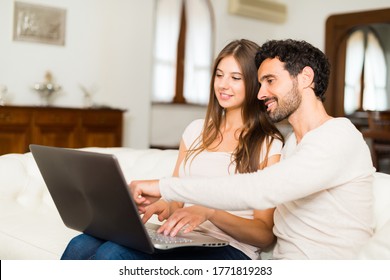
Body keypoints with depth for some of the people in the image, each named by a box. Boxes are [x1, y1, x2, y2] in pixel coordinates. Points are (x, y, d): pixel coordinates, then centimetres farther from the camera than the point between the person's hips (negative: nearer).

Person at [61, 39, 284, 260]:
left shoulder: (269, 144, -1)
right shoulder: (197, 130, 17)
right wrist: (164, 206, -6)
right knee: (81, 246, -24)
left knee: (113, 253, -31)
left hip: (229, 250, -5)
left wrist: (209, 212, -20)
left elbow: (265, 234, -4)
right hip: (181, 240, 5)